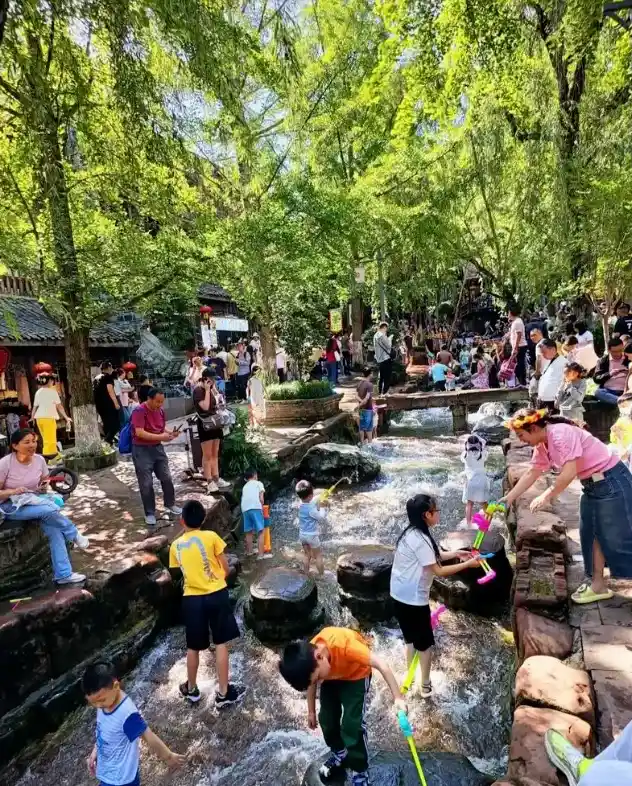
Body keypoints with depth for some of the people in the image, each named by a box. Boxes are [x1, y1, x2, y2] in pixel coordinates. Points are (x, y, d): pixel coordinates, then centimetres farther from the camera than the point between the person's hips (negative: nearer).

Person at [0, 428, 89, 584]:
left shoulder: (39, 460, -4)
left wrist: (44, 487, -11)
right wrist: (13, 491, -30)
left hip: (34, 502, 4)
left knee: (54, 529, -22)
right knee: (49, 510, -33)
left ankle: (63, 574, -14)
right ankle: (74, 535, -6)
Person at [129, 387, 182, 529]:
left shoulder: (160, 411, 4)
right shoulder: (139, 411, -18)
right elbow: (139, 433, -26)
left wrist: (170, 433, -5)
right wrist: (160, 437, -29)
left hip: (157, 448, 7)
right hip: (141, 450, -7)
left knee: (167, 478, 11)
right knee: (146, 484, 1)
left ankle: (170, 505, 29)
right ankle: (150, 514, 14)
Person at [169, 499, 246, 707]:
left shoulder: (175, 545, 3)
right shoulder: (211, 536, -7)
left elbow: (181, 572, 12)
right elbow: (226, 569, -2)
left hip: (191, 599, 3)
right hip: (216, 594, -3)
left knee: (193, 647, 20)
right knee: (221, 644, 9)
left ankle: (191, 689, 37)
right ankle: (223, 693, 17)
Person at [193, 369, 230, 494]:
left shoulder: (212, 389, 12)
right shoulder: (198, 390, -12)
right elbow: (205, 406, -23)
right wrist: (207, 390, -18)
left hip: (215, 423, 8)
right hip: (205, 424, -8)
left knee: (215, 454, 11)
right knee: (207, 455, -4)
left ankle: (216, 479, 17)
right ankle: (210, 483, 0)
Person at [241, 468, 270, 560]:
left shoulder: (245, 486, 30)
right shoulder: (258, 483, 15)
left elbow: (244, 498, 21)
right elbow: (261, 498, 3)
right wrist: (262, 508, 16)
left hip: (245, 509, 6)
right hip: (255, 508, -6)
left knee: (248, 532, 18)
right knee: (260, 531, -3)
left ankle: (249, 551, 31)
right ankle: (261, 554, -8)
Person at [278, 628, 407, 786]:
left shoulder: (343, 645, -44)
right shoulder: (307, 658, -27)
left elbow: (380, 664, -36)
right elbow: (311, 683, -4)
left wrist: (397, 697, -38)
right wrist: (311, 712, 8)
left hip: (356, 676, -4)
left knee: (352, 724, -10)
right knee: (326, 719, 7)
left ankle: (359, 772, 11)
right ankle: (339, 755, 35)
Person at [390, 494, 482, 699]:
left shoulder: (414, 533, 4)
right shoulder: (419, 540, -26)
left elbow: (434, 556, 13)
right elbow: (438, 570, -21)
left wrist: (456, 553, 5)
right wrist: (467, 564, -13)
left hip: (401, 595, 9)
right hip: (413, 598, -9)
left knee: (412, 639, 24)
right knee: (425, 643, 11)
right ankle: (426, 686, 27)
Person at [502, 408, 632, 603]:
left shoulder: (562, 433, -25)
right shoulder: (542, 447, 3)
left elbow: (569, 473, -29)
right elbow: (531, 474, 9)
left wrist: (546, 496, -21)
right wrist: (508, 498, 8)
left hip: (612, 481, -9)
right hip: (591, 486, 9)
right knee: (591, 534, 13)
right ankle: (598, 584, 23)